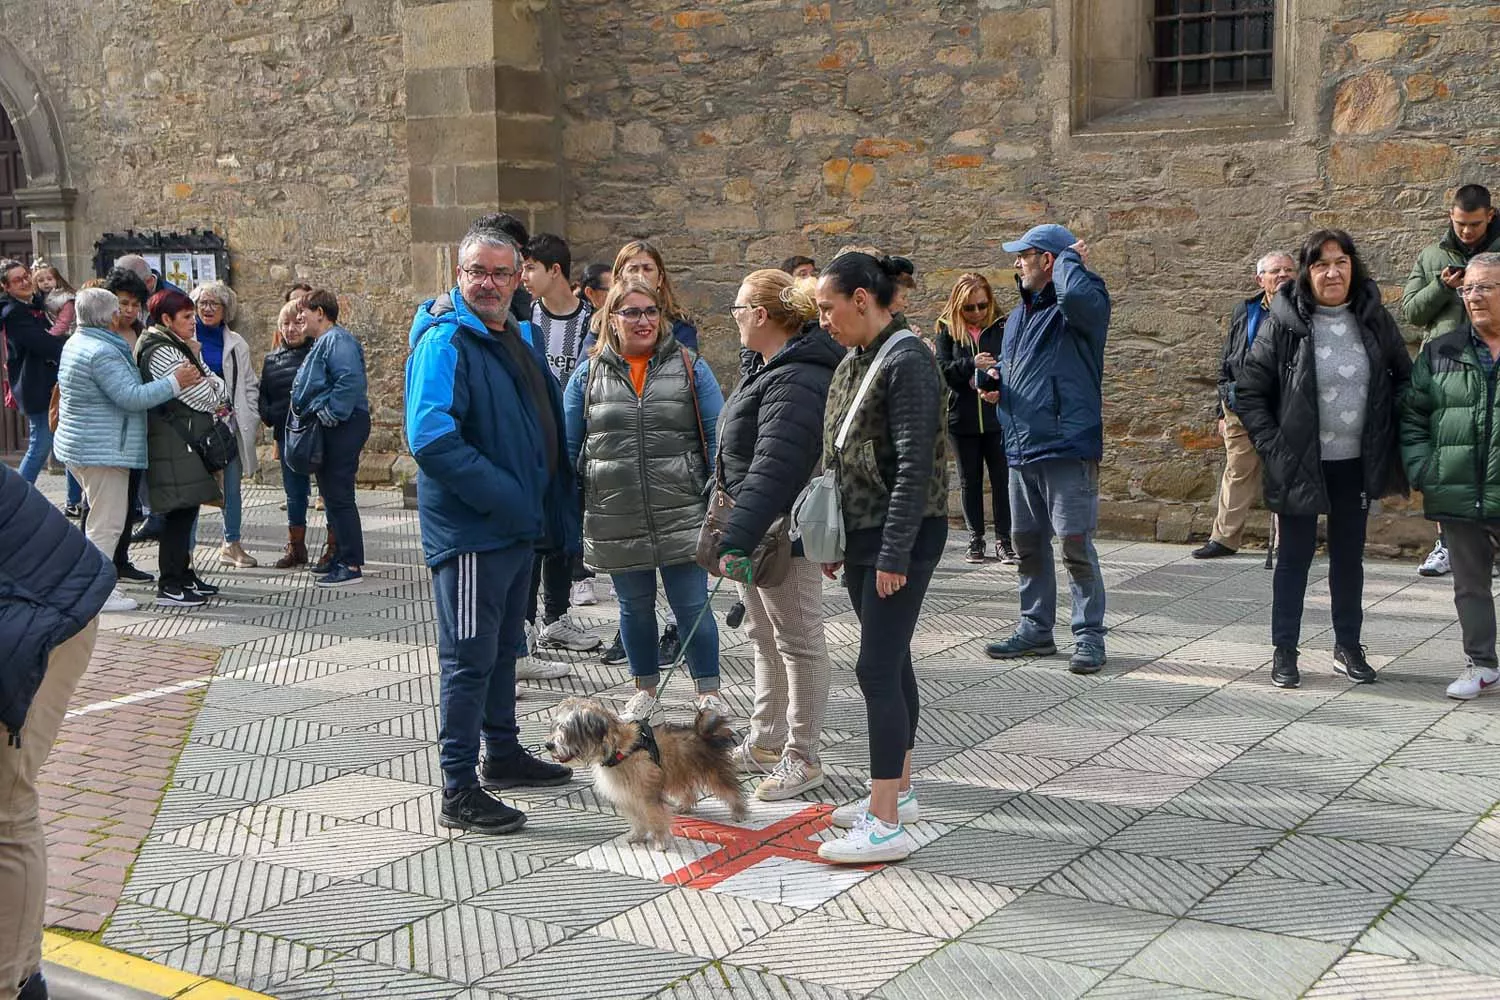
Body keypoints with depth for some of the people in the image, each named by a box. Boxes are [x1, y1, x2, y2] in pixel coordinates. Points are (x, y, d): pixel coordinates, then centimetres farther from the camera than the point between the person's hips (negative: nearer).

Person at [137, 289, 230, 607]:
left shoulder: (177, 348, 18)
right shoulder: (162, 353, -15)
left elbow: (218, 387, 14)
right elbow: (203, 397, -17)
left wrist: (215, 397, -7)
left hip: (187, 441, 10)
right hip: (175, 445, -10)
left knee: (185, 510, 14)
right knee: (179, 512, -7)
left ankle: (182, 575, 22)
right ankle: (169, 586, -3)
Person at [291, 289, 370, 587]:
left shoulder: (337, 341, -15)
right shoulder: (323, 342, 20)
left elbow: (351, 380, -28)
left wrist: (332, 413, -24)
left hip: (342, 428, -11)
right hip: (328, 431, 11)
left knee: (339, 495, -9)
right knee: (331, 494, 17)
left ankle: (351, 565, -5)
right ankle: (341, 555, 26)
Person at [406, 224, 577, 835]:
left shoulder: (515, 339, 13)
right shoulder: (445, 342, -15)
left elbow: (548, 427, 23)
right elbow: (430, 439, -26)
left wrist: (549, 510, 13)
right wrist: (505, 497, -25)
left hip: (518, 527, 9)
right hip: (470, 529, -9)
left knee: (503, 647, 20)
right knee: (469, 657, -4)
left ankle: (503, 754, 34)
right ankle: (459, 792, 3)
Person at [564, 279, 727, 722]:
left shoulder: (689, 367, 2)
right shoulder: (590, 372, 5)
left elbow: (717, 435, 2)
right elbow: (567, 444, 10)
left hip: (681, 515, -2)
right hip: (615, 519, 2)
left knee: (692, 605, 1)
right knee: (635, 606, 14)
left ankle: (709, 692, 17)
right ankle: (644, 689, 31)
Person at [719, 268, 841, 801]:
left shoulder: (796, 382, -24)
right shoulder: (775, 370, 12)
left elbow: (773, 470, -32)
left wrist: (737, 540, -36)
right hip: (752, 529, 11)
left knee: (799, 644, 1)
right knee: (766, 639, 20)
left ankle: (802, 758, 12)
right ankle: (765, 742, 33)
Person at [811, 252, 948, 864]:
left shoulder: (906, 359, -15)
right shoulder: (855, 361, 13)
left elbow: (914, 464, -20)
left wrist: (894, 554, -22)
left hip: (903, 536, -9)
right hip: (861, 535, 9)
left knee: (878, 667, -10)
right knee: (891, 663, 16)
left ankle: (887, 823, -7)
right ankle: (898, 791, 27)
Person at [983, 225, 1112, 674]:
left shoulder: (1082, 304, -9)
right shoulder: (1018, 315, 17)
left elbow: (1075, 294, -35)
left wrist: (1069, 259, -14)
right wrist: (994, 376, 6)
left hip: (1067, 448, -9)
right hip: (1021, 451, 9)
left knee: (1076, 544, -5)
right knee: (1027, 542, 15)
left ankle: (1089, 635, 6)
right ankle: (1036, 628, 27)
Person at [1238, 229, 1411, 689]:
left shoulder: (1374, 320, 0)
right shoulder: (1285, 323, -10)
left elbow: (1404, 380, 10)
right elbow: (1249, 391, -7)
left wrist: (1390, 439, 1)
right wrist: (1272, 446, -12)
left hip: (1356, 464, 3)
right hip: (1300, 463, -3)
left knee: (1349, 556, 13)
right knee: (1295, 556, 6)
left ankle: (1348, 647, 25)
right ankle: (1284, 651, 15)